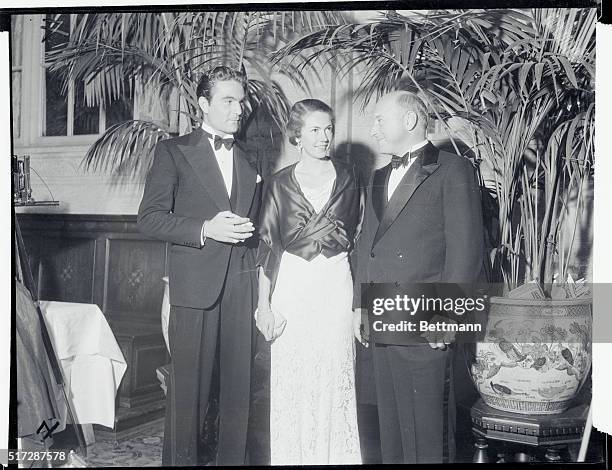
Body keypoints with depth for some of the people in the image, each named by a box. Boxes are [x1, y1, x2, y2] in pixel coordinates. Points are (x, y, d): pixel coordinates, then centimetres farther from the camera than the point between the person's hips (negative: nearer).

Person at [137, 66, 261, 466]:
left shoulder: (251, 159, 16)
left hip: (242, 286, 4)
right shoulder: (174, 151, 3)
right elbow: (149, 218, -4)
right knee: (190, 386, 1)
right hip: (195, 286, -4)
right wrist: (205, 229, -15)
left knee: (239, 385, 6)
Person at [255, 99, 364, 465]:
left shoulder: (348, 177, 7)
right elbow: (267, 246, 3)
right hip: (291, 285, 0)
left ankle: (335, 455, 17)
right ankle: (292, 455, 17)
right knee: (290, 379, 3)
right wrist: (264, 304, -4)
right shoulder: (280, 184, 5)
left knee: (335, 377, 2)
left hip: (336, 285, 0)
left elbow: (359, 235, 8)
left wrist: (361, 300, 0)